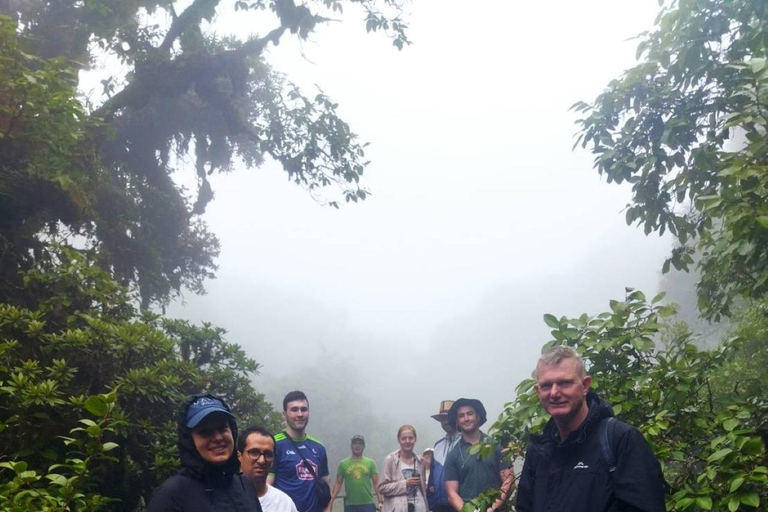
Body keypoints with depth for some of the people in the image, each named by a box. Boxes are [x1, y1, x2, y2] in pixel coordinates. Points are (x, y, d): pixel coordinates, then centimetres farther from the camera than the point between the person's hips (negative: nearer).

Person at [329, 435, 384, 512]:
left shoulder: (370, 463, 7)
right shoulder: (343, 464, 6)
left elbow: (376, 484, 5)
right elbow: (338, 484, 6)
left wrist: (380, 501, -6)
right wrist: (331, 501, -5)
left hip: (368, 504, 0)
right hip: (350, 505, 0)